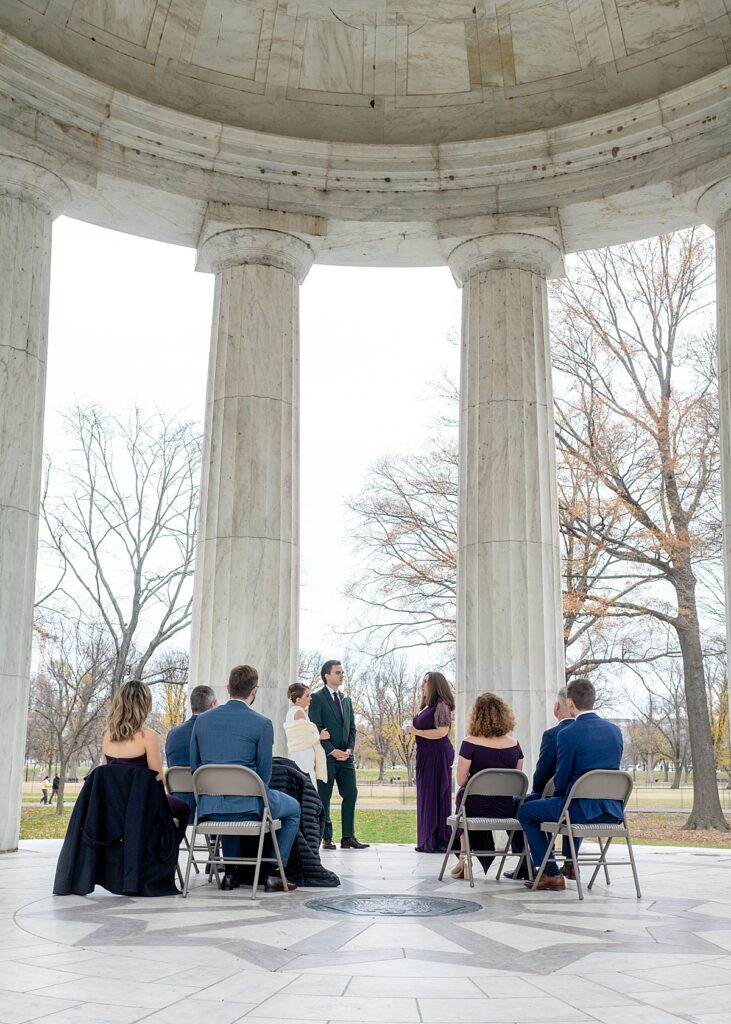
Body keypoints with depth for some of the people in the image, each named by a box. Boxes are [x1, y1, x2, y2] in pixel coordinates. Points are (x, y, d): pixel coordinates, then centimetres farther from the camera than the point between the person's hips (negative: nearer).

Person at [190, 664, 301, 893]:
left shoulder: (202, 720, 4)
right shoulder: (262, 724, -9)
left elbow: (194, 767, 10)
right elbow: (264, 775, -5)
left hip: (209, 808, 5)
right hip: (246, 807, -5)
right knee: (293, 808, 23)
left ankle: (231, 872, 36)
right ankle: (274, 874, 17)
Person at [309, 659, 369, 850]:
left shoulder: (346, 700, 17)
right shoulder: (317, 698, -4)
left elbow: (352, 727, 17)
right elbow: (316, 728, -10)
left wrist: (349, 749, 0)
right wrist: (332, 751, -14)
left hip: (345, 756, 6)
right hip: (326, 756, -6)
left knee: (351, 794, 1)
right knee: (324, 797, 0)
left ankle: (348, 837, 7)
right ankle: (326, 838, 7)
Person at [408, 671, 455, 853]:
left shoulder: (441, 705, -11)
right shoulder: (427, 706, 18)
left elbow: (441, 732, -20)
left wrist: (417, 731, -14)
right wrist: (412, 729, 7)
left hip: (437, 755, -10)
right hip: (425, 756, 10)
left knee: (436, 795, -6)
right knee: (425, 796, 10)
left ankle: (440, 841, -1)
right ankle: (428, 840, 15)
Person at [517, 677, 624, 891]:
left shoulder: (568, 734, -14)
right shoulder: (615, 730, 5)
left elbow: (561, 780, -9)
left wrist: (557, 793, 15)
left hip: (583, 809, -7)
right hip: (612, 811, 7)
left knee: (525, 812, 13)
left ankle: (551, 874, 8)